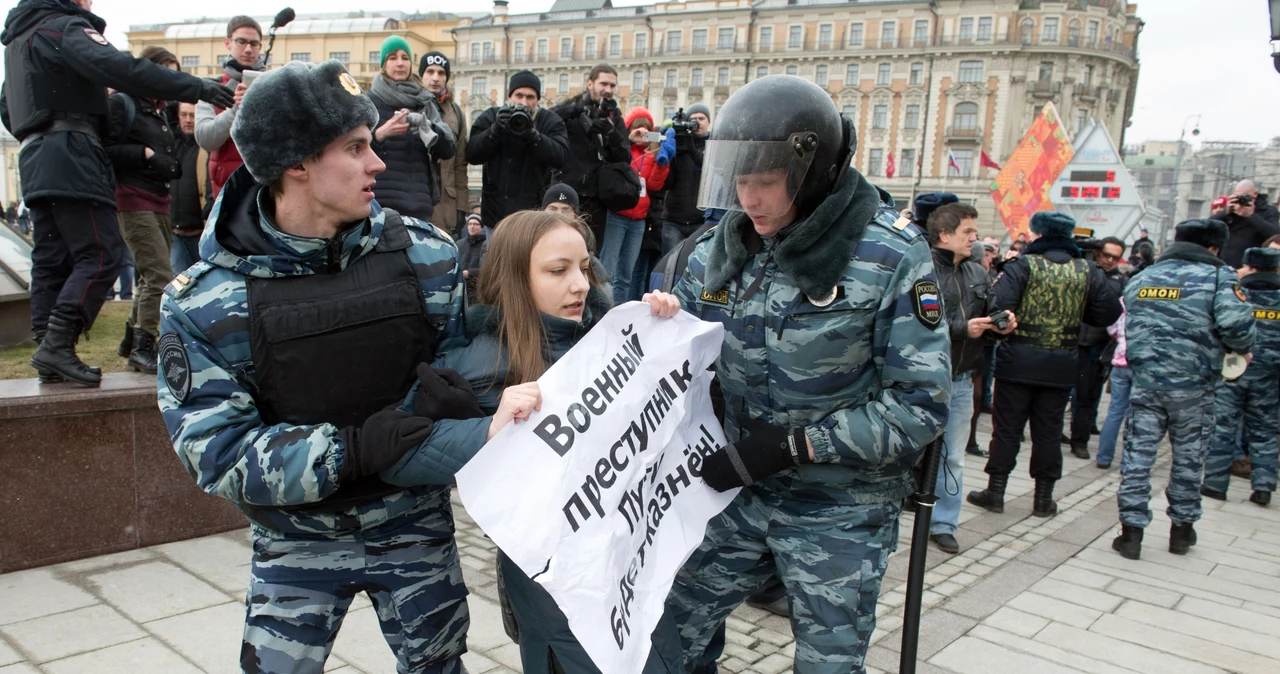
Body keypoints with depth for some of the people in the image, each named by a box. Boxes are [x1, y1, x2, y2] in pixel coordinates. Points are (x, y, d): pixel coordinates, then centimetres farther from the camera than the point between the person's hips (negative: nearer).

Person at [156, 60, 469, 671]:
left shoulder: (425, 255, -10)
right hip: (297, 540, -1)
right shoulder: (204, 302, -15)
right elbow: (216, 451, -18)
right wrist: (349, 450, -30)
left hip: (414, 526, 2)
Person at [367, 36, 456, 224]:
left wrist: (426, 127, -13)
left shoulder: (426, 103, 16)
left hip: (419, 203, 3)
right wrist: (381, 133, -17)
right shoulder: (369, 101, 9)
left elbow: (448, 149, 5)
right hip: (379, 201, -2)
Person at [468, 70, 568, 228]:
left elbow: (560, 157, -11)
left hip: (535, 214, -2)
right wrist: (496, 130, -17)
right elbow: (471, 155, -3)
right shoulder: (490, 118, 8)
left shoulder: (551, 121, 5)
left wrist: (531, 133, -24)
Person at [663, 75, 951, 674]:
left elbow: (921, 405, -17)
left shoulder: (889, 258, -16)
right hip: (743, 495, 4)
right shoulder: (721, 249, -2)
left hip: (841, 512, -4)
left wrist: (793, 444, -22)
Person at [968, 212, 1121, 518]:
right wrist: (1072, 313, 14)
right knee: (1048, 432, 12)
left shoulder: (1023, 265, -11)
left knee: (1007, 428, 7)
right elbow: (1109, 313, 1)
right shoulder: (1088, 271, 1)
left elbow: (998, 305, -24)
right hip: (1060, 366, 3)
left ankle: (995, 492, 13)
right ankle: (1044, 498, 19)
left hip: (1018, 362, -3)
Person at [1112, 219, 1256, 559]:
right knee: (1188, 458, 13)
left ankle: (1131, 531, 6)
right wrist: (1244, 349, 2)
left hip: (1144, 380, 3)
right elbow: (1237, 324, -18)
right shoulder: (1218, 277, -6)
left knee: (1137, 455, 6)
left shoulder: (1141, 278, 11)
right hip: (1192, 385, -3)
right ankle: (1181, 528, 26)